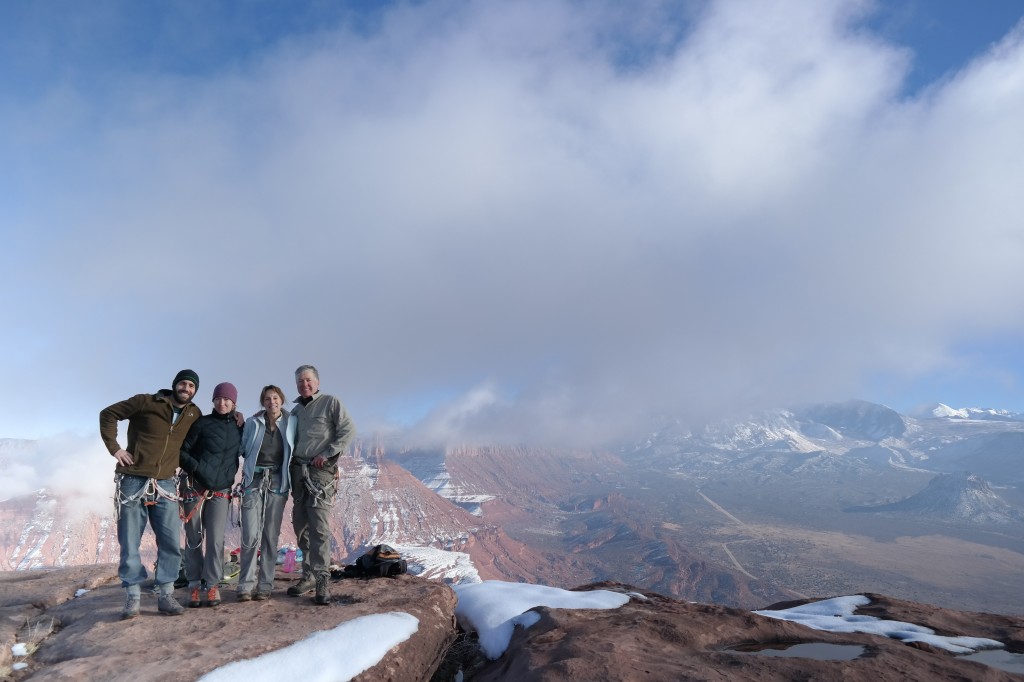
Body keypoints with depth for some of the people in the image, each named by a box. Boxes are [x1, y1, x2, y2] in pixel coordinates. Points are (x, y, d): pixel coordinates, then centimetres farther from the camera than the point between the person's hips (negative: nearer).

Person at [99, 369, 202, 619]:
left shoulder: (194, 415, 7)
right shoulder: (147, 402, -6)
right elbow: (108, 414, -1)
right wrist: (114, 447, -7)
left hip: (164, 485, 3)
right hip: (132, 482, -3)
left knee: (171, 541, -2)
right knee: (130, 543, 1)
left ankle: (166, 595, 9)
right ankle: (132, 598, 11)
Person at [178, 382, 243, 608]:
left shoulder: (239, 427, 6)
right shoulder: (202, 423, -3)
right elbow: (181, 451, -5)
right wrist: (196, 467, -17)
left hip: (221, 491, 2)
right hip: (194, 487, -2)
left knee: (216, 539, -5)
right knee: (193, 538, 3)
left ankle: (211, 586, 2)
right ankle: (195, 585, 11)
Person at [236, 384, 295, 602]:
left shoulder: (290, 423, 4)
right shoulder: (252, 423, 4)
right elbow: (242, 449, 12)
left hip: (277, 482, 1)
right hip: (254, 480, -1)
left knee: (271, 535, 2)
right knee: (251, 535, -8)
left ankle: (265, 586, 8)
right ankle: (246, 585, -1)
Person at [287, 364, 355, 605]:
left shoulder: (331, 402, 0)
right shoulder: (295, 411, 19)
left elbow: (348, 430, -8)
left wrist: (326, 454, -13)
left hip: (321, 471, -7)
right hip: (298, 472, 7)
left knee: (319, 527, -12)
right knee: (300, 526, 8)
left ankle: (321, 581, -10)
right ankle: (309, 576, 17)